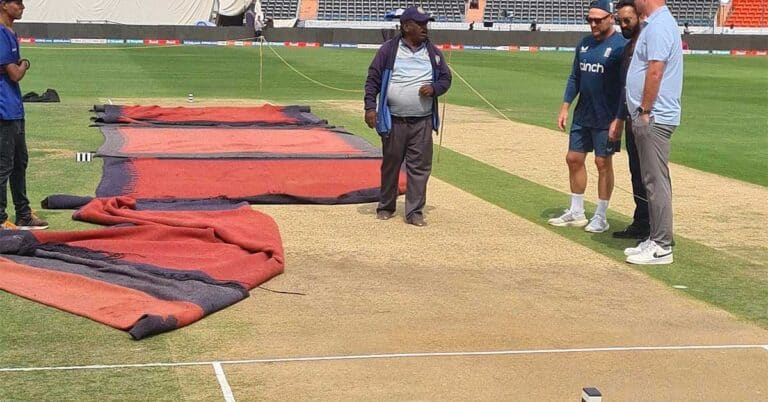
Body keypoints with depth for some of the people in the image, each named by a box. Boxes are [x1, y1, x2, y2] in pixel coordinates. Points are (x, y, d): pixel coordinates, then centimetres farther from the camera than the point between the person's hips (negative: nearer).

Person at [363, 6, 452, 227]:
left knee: (419, 167, -1)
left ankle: (414, 211, 5)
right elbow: (373, 79, 0)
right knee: (390, 164, 9)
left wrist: (434, 88, -7)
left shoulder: (433, 52, 10)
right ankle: (386, 207, 24)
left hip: (423, 122, 2)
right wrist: (370, 107, -10)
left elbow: (446, 78, 15)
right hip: (393, 121, -2)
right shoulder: (388, 50, 0)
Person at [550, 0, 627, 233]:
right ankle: (576, 213, 21)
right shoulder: (584, 44, 10)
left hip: (605, 118, -7)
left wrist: (619, 119, -20)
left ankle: (601, 218, 11)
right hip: (581, 115, 7)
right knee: (574, 159, 10)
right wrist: (565, 107, 9)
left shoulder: (621, 46, -12)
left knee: (603, 163, 0)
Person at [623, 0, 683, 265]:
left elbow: (655, 71, -22)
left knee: (656, 181, -8)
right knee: (651, 180, 15)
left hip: (653, 118, -11)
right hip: (649, 117, 11)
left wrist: (645, 111, -18)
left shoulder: (659, 25, -16)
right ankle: (656, 239, 22)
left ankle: (662, 247, -4)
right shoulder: (655, 24, 17)